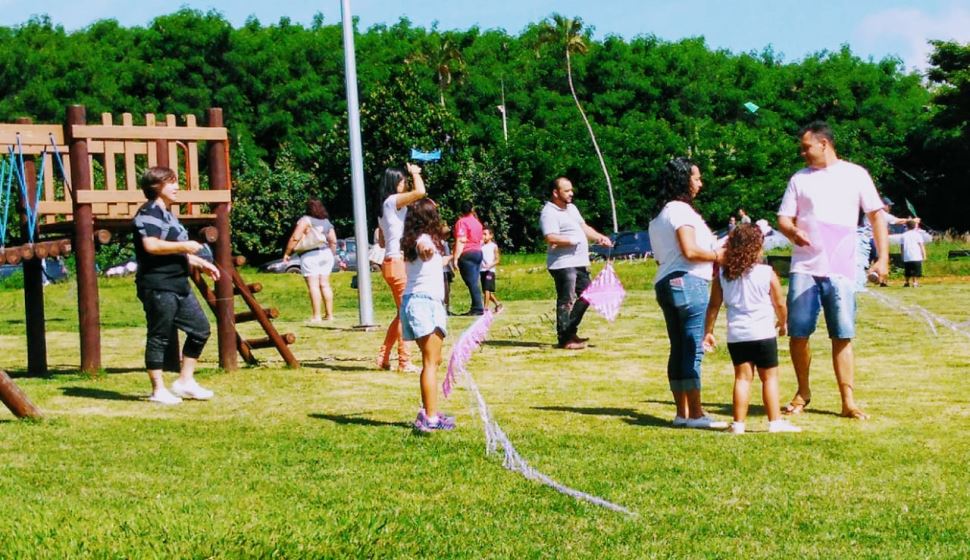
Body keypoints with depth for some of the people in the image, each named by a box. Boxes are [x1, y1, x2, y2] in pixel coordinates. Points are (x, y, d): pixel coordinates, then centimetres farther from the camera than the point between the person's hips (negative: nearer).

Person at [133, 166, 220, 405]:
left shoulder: (166, 215, 21)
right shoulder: (148, 213, -11)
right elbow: (151, 245, -26)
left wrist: (200, 263, 19)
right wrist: (184, 246, -17)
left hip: (178, 285, 10)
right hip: (158, 286, -10)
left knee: (200, 329, 10)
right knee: (159, 337, -3)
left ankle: (185, 381, 18)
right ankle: (158, 390, 5)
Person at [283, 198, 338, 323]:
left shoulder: (305, 220, -6)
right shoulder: (327, 222, 13)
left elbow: (295, 238, -12)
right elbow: (333, 241, 12)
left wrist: (286, 253, -6)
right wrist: (331, 255, 24)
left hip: (310, 255, -7)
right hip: (326, 254, 7)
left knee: (313, 285, -8)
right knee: (325, 284, 9)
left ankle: (316, 316, -12)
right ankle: (329, 314, 9)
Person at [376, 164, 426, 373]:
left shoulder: (384, 207, 18)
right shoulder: (393, 201, -10)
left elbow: (381, 241, 22)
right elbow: (420, 192, -25)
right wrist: (415, 173, -9)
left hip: (392, 262, 10)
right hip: (398, 262, -10)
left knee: (402, 313, 15)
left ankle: (384, 357, 16)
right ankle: (404, 362, -3)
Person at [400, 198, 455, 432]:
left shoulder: (412, 241, 16)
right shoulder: (424, 240, -11)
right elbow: (424, 249, -39)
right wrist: (426, 250, -60)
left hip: (413, 301, 10)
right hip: (425, 302, -10)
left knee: (433, 360, 20)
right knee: (431, 363, -10)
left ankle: (427, 411, 26)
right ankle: (431, 418, -14)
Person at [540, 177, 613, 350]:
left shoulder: (571, 208, 17)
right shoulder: (549, 213, -14)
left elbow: (584, 228, 23)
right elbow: (551, 238, -25)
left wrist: (600, 237, 9)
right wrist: (573, 240, -22)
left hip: (580, 263, 10)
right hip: (563, 264, -10)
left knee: (585, 297, 16)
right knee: (566, 301, -5)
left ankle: (570, 332, 25)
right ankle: (564, 339, 1)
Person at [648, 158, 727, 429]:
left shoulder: (661, 214, 21)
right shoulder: (681, 210, -9)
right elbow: (690, 251, -19)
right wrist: (717, 256, -4)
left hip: (665, 283, 10)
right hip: (688, 282, -10)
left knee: (679, 349, 10)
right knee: (693, 349, -8)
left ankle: (682, 413, 12)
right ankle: (695, 414, -8)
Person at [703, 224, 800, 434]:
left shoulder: (722, 275, 1)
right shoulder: (767, 273, -7)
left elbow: (714, 306, 4)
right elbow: (779, 304, 2)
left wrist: (708, 332, 12)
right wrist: (782, 323, 21)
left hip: (736, 336, 3)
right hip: (763, 334, -3)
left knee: (742, 377, 8)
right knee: (769, 377, 7)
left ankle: (738, 423, 4)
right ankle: (775, 421, 9)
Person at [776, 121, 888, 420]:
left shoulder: (855, 174, 6)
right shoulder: (800, 178, 12)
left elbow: (876, 215, 7)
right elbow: (784, 218, 9)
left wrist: (883, 258, -2)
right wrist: (793, 231, -15)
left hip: (841, 271, -2)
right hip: (804, 268, 2)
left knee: (842, 337, -2)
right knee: (798, 334, 1)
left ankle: (848, 401, 3)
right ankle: (803, 392, 20)